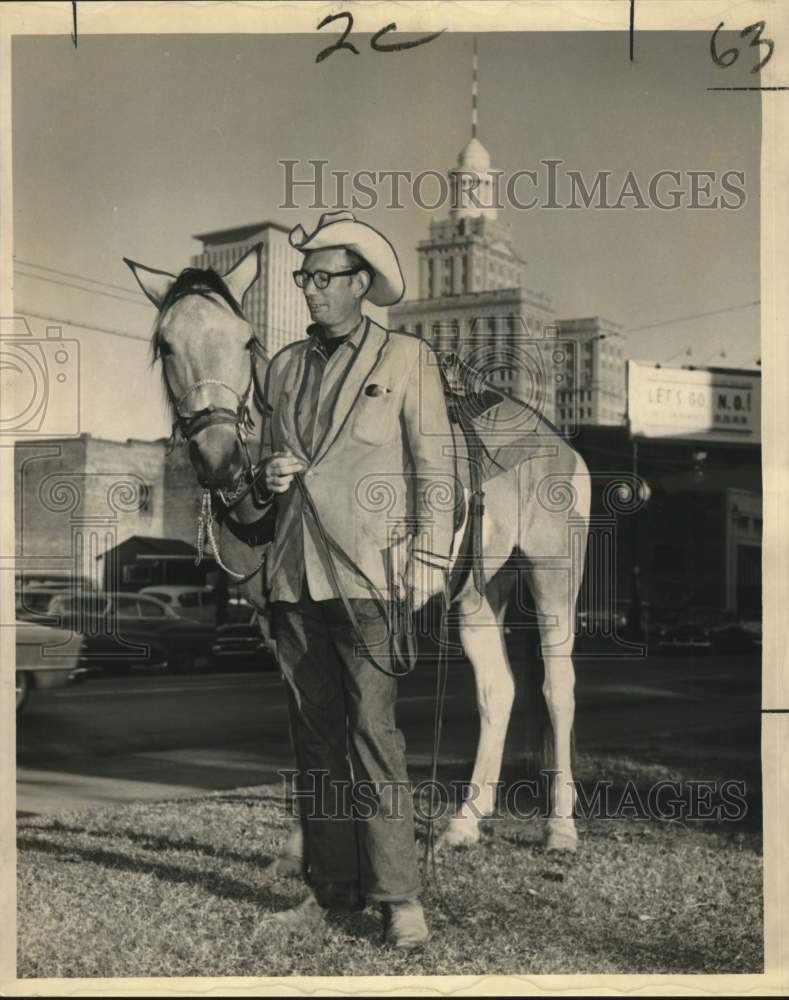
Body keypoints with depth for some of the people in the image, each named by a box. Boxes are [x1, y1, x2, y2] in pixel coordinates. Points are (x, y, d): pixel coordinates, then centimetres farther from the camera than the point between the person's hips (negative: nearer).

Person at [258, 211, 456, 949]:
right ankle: (330, 886, 16)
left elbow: (434, 468, 0)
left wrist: (429, 562, -8)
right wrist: (273, 474, 2)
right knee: (314, 737, 8)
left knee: (373, 734, -10)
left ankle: (398, 894, -2)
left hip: (366, 574, -5)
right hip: (293, 576, 5)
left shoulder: (407, 359, 3)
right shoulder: (285, 366, 17)